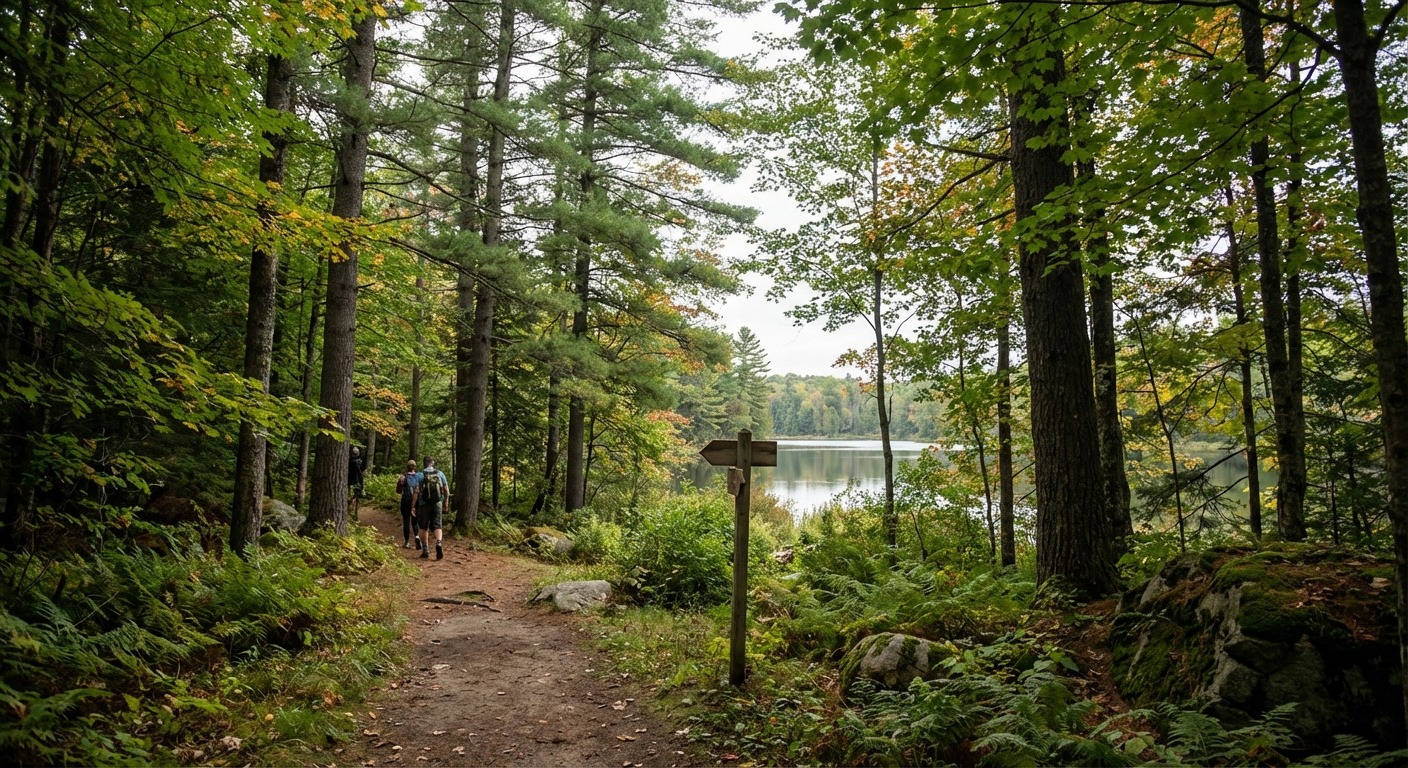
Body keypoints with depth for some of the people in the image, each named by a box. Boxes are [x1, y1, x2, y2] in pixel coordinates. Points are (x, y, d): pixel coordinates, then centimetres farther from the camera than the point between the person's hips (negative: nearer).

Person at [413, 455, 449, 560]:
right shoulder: (440, 474, 2)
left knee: (424, 527, 14)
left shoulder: (421, 475, -4)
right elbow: (446, 490, 3)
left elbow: (416, 492, -10)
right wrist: (446, 502, 15)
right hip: (437, 504, 1)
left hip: (424, 504, -1)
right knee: (437, 526, 2)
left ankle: (425, 550, 19)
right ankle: (439, 543, -25)